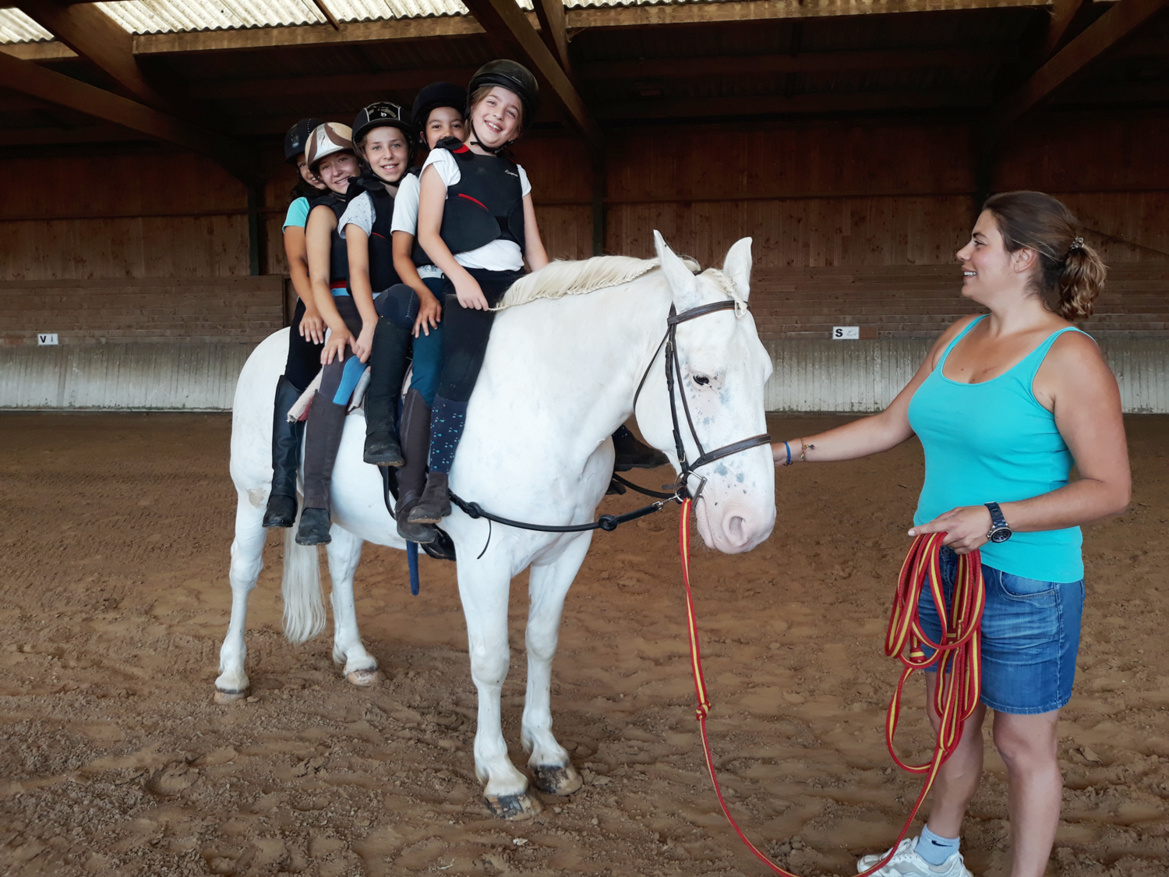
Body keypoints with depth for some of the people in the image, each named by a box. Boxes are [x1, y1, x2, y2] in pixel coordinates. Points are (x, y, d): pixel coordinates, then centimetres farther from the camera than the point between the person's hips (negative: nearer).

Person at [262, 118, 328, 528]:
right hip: (320, 303, -1)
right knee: (300, 371, -22)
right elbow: (297, 262, -1)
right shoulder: (303, 206, 15)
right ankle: (282, 487, -24)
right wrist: (313, 307, -21)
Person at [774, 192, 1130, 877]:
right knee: (951, 718, 24)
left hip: (1026, 585, -8)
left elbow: (1110, 488, -17)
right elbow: (890, 426, 12)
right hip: (942, 567, 8)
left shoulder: (1068, 357, -17)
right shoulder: (960, 336, 6)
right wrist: (784, 452, 9)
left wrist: (995, 519, -26)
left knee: (1024, 743, 9)